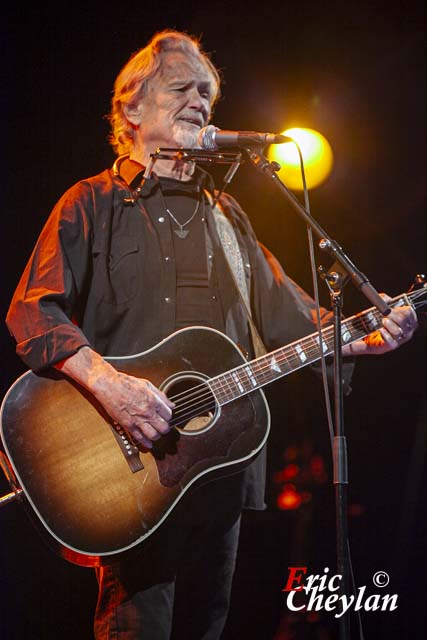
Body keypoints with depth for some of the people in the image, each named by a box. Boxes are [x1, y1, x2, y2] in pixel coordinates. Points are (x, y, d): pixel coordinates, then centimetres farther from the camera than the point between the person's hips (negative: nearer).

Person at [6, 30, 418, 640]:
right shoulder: (95, 203, 1)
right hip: (129, 464, -5)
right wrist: (108, 383, -25)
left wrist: (368, 337, -2)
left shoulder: (226, 216, 19)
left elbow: (287, 315, 15)